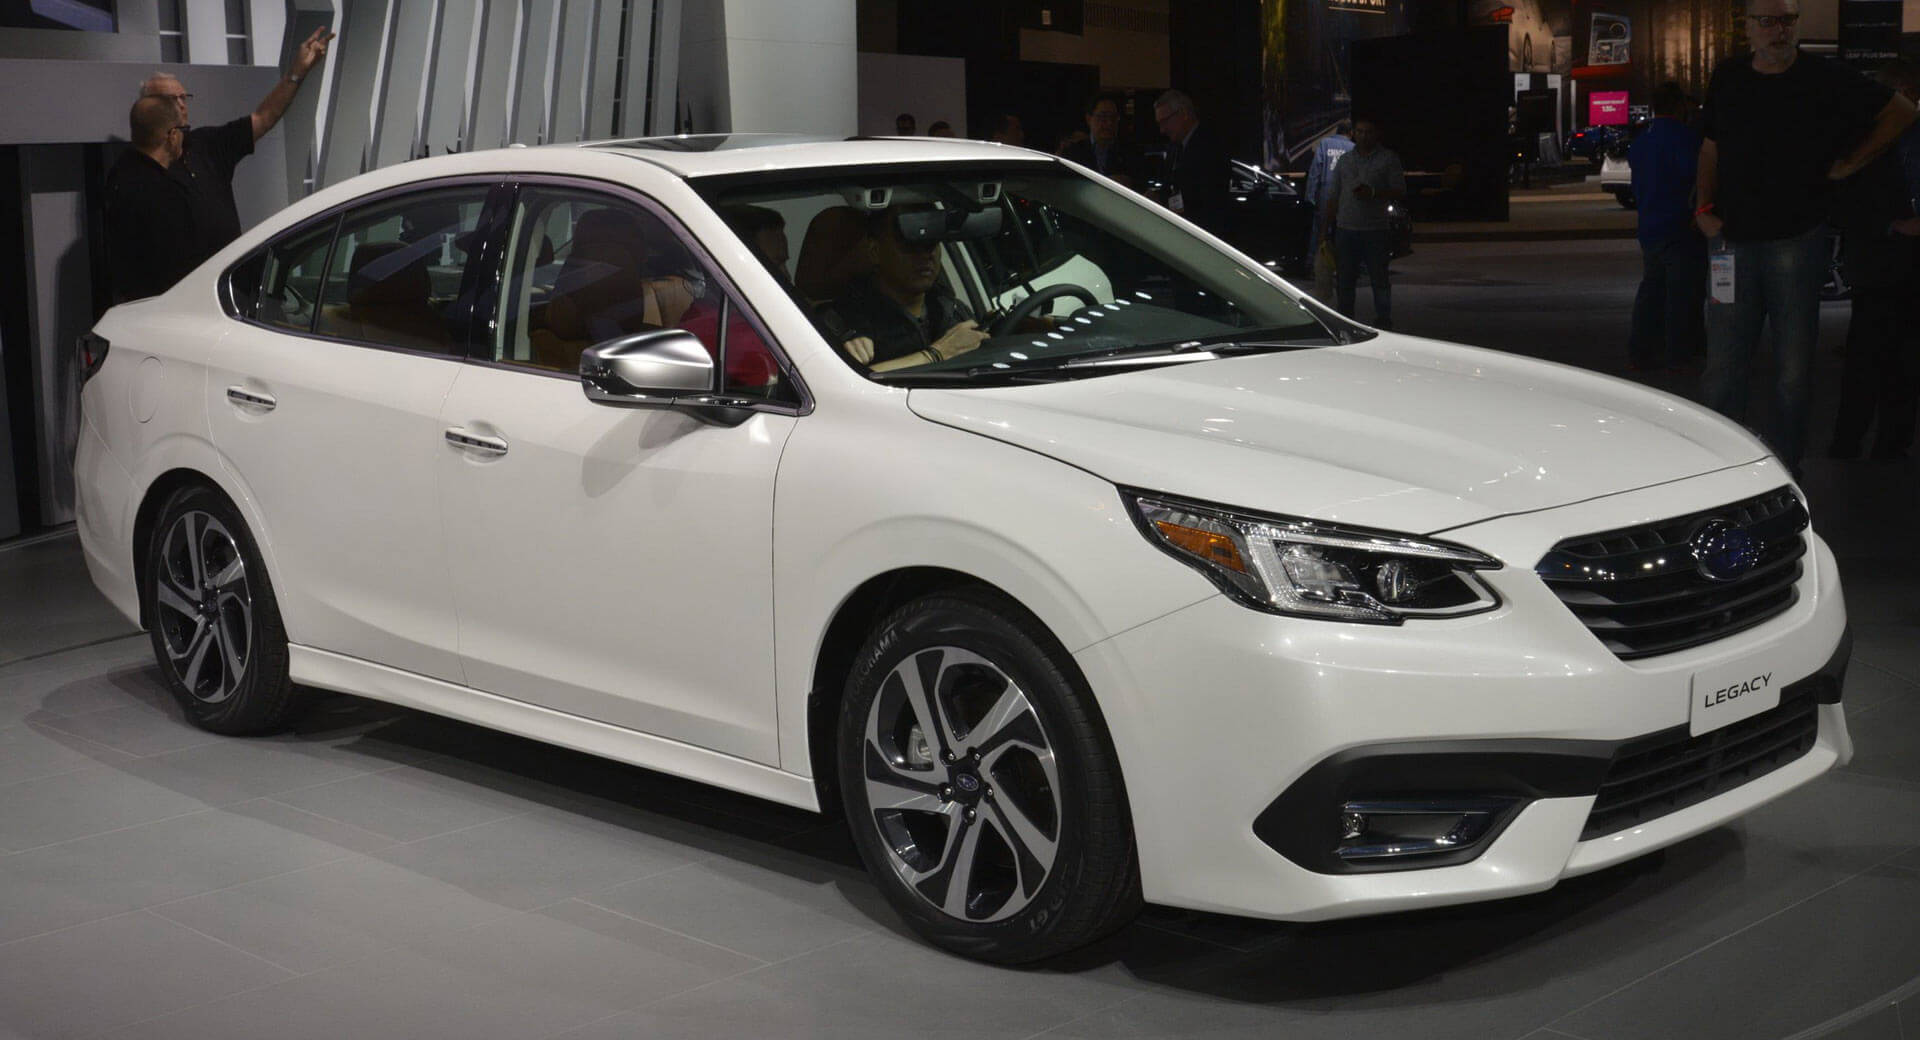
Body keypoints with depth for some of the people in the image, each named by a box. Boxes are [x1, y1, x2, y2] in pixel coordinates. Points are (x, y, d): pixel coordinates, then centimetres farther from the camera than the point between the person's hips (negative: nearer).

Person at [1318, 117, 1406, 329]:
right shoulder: (1345, 160, 15)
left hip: (1376, 231, -3)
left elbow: (1400, 192, -2)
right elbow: (1333, 198, 16)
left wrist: (1373, 193, -16)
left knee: (1380, 279, -1)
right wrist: (1325, 229, 10)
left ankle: (1383, 320, 7)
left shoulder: (1388, 159, 4)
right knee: (1345, 280, 4)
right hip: (1346, 229, 3)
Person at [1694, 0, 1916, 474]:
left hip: (1797, 240, -2)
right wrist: (1704, 208, 5)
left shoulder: (1825, 79, -2)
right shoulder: (1727, 79, 8)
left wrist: (1851, 163, 2)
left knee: (1794, 367, 3)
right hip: (1733, 240, 2)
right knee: (1723, 362, 2)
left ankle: (1782, 468, 12)